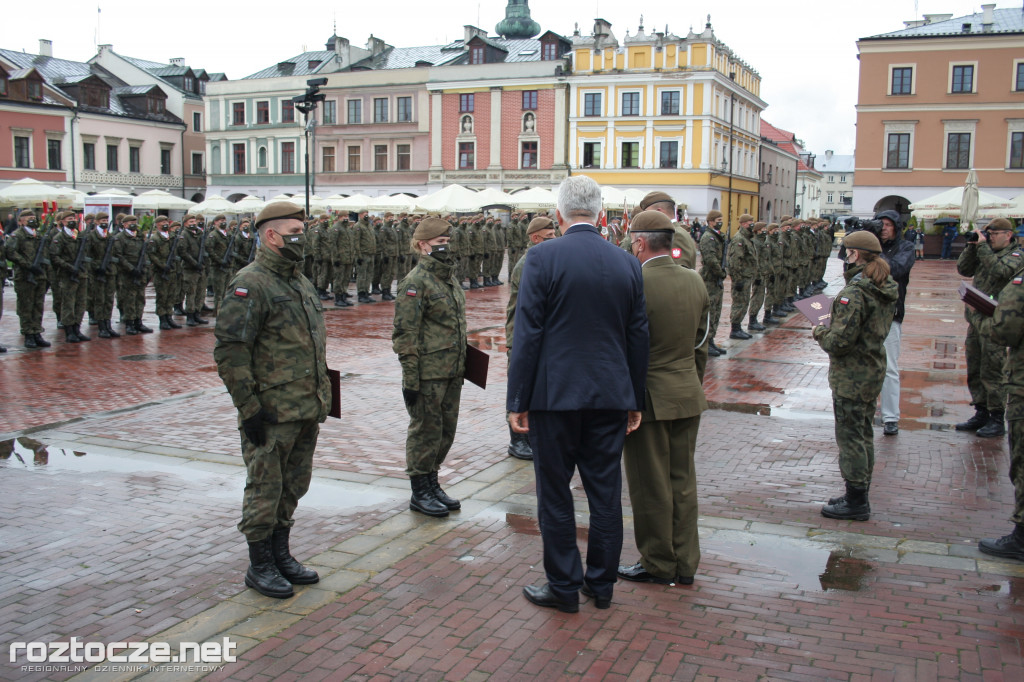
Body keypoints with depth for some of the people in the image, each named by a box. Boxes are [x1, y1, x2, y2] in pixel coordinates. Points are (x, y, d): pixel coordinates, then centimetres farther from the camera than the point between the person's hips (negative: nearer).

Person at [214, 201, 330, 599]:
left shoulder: (300, 282, 15)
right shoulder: (250, 285, -14)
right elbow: (229, 350, -19)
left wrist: (322, 397, 20)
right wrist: (248, 406, -20)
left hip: (307, 411, 8)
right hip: (271, 413, -8)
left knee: (293, 487, 17)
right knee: (265, 489, 3)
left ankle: (281, 555, 31)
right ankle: (260, 566, 17)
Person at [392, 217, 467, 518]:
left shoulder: (449, 277, 13)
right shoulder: (416, 282, -13)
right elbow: (405, 334, -16)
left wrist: (461, 365, 21)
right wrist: (410, 377, -18)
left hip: (452, 371, 8)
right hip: (428, 373, -8)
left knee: (446, 429, 14)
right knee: (425, 430, 2)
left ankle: (432, 485, 28)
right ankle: (420, 493, 14)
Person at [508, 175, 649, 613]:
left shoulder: (543, 257, -9)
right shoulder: (627, 263, 4)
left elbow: (528, 334, -11)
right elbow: (638, 338, 8)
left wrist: (517, 401, -5)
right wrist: (635, 403, 16)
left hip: (555, 395, -4)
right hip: (611, 396, 4)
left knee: (555, 494, 7)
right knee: (605, 492, 13)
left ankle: (564, 587, 17)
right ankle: (601, 584, 25)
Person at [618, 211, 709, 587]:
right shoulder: (695, 281, 3)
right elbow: (700, 344, 11)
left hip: (648, 398, -7)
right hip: (688, 397, 7)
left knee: (651, 486, 6)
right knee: (682, 481, 15)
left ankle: (658, 565, 19)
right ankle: (685, 563, 25)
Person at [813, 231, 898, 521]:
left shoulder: (855, 292, -22)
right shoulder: (886, 289, 7)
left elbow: (840, 339, -26)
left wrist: (819, 332, -5)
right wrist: (829, 329, 11)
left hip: (851, 375, -9)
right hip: (874, 369, 9)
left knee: (850, 436, 1)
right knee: (864, 434, 18)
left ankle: (856, 501, 8)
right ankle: (860, 495, 29)